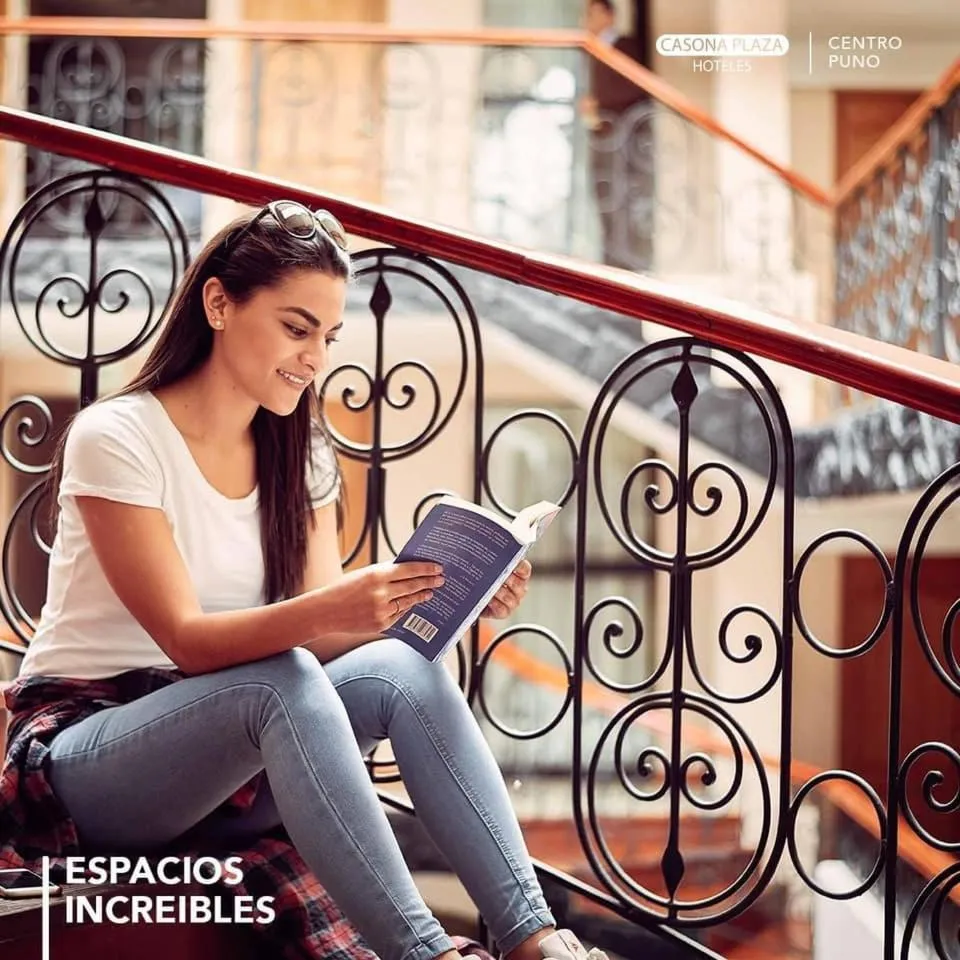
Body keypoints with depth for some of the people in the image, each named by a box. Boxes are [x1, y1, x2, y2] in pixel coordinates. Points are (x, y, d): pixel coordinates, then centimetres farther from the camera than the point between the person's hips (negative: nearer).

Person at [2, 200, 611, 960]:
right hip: (83, 747, -5)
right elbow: (187, 640, -22)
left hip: (221, 771, 6)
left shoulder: (302, 456, 6)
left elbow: (323, 637, -4)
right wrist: (325, 611, -39)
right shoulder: (117, 438, -14)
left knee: (402, 669, -22)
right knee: (281, 682, -35)